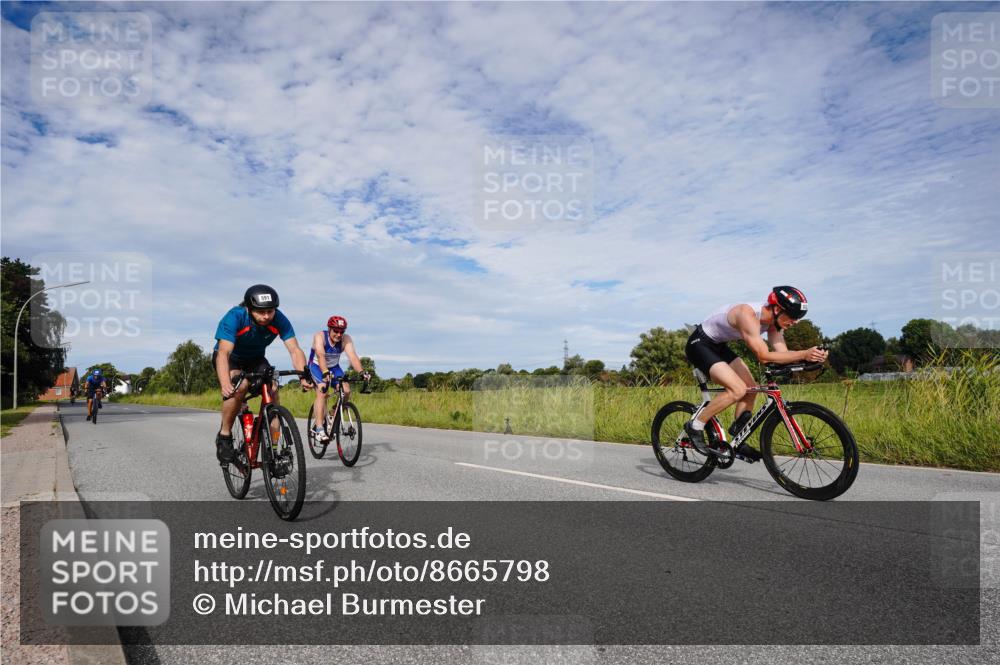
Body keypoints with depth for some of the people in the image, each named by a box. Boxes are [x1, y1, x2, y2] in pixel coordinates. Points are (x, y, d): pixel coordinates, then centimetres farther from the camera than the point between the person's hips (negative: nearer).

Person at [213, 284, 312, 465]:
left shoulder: (279, 320, -27)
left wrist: (303, 375, -50)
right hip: (230, 358, -3)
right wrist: (225, 384, -61)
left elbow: (295, 350, -32)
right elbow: (223, 353, -44)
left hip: (255, 359, 3)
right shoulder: (234, 317, -34)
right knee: (238, 387, -33)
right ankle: (224, 436, -12)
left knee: (272, 388, -22)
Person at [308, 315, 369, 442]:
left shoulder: (346, 339, -18)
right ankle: (319, 429, -27)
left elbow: (353, 356, -31)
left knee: (346, 390, -17)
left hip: (334, 367, 4)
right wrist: (325, 373, -57)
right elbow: (320, 356, -41)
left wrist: (361, 372, -49)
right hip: (317, 366, -3)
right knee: (322, 392, -26)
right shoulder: (320, 337, -26)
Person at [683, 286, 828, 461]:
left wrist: (809, 356, -26)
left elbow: (782, 353, -9)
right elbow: (763, 356, -35)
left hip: (718, 346, 9)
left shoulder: (773, 320, -5)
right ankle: (695, 426, -10)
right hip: (699, 344, -9)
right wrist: (804, 354, -39)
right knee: (737, 389, -22)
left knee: (750, 388, 4)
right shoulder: (748, 315, -32)